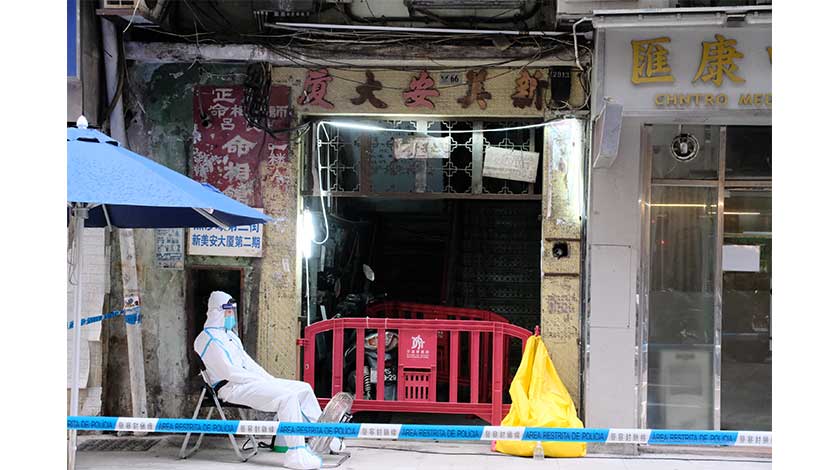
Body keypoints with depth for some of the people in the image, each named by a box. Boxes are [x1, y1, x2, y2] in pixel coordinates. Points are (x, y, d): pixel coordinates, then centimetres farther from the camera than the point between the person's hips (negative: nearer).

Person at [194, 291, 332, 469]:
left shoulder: (231, 336, 24)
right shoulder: (209, 339, -8)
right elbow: (229, 373, -17)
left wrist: (270, 379, 8)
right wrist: (261, 380, -14)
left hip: (248, 381, 10)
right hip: (232, 388, -10)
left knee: (304, 388, 3)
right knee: (287, 396, -28)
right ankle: (296, 453, -28)